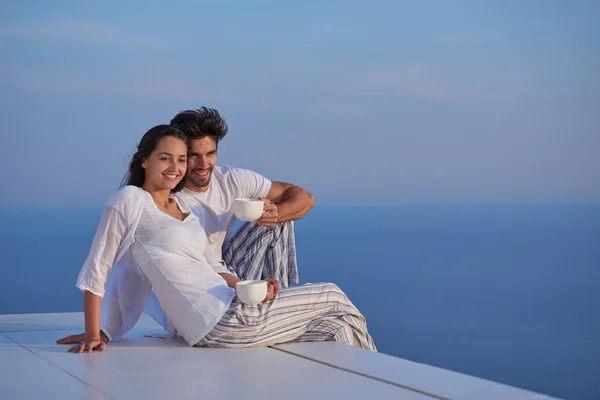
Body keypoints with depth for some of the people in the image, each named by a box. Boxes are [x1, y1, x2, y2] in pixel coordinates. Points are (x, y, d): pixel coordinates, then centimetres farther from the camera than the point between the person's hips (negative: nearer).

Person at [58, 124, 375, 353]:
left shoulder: (183, 207, 18)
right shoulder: (130, 200, -6)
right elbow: (96, 271, -6)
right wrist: (92, 334, -9)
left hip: (233, 309, 8)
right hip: (220, 323, -8)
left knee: (337, 328, 3)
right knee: (335, 298, 2)